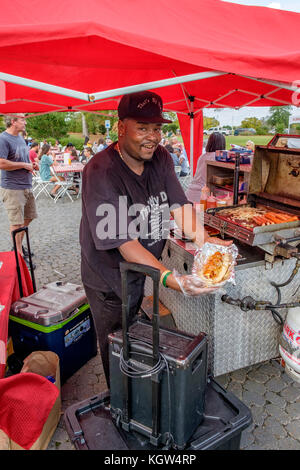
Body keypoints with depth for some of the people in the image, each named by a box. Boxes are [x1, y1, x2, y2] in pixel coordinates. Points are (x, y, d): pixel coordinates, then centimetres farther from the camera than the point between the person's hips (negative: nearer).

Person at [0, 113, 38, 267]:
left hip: (27, 187, 9)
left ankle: (18, 246, 35)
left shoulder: (20, 138, 15)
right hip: (12, 189, -9)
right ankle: (19, 255, 8)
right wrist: (24, 165, -17)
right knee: (16, 223, -2)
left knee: (28, 218, 18)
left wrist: (32, 164, 7)